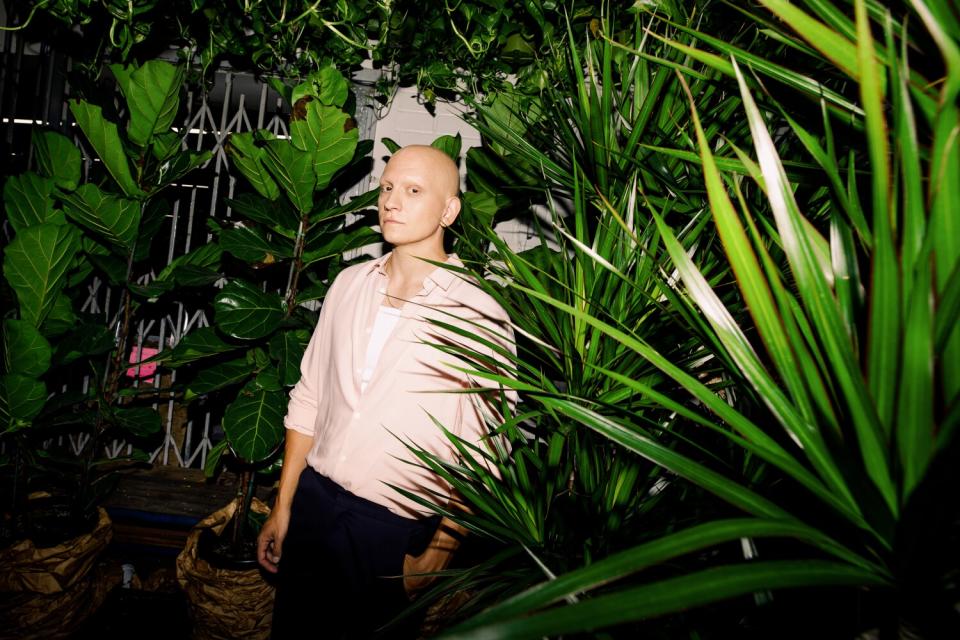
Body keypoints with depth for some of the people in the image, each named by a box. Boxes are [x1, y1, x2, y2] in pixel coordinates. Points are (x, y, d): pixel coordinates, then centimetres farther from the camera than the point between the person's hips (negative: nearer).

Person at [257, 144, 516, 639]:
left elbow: (485, 455, -11)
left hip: (396, 530, -4)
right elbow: (309, 399, 7)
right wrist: (283, 507, 9)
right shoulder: (348, 284, 2)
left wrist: (440, 552, -10)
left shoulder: (480, 318, -13)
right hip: (313, 500, 5)